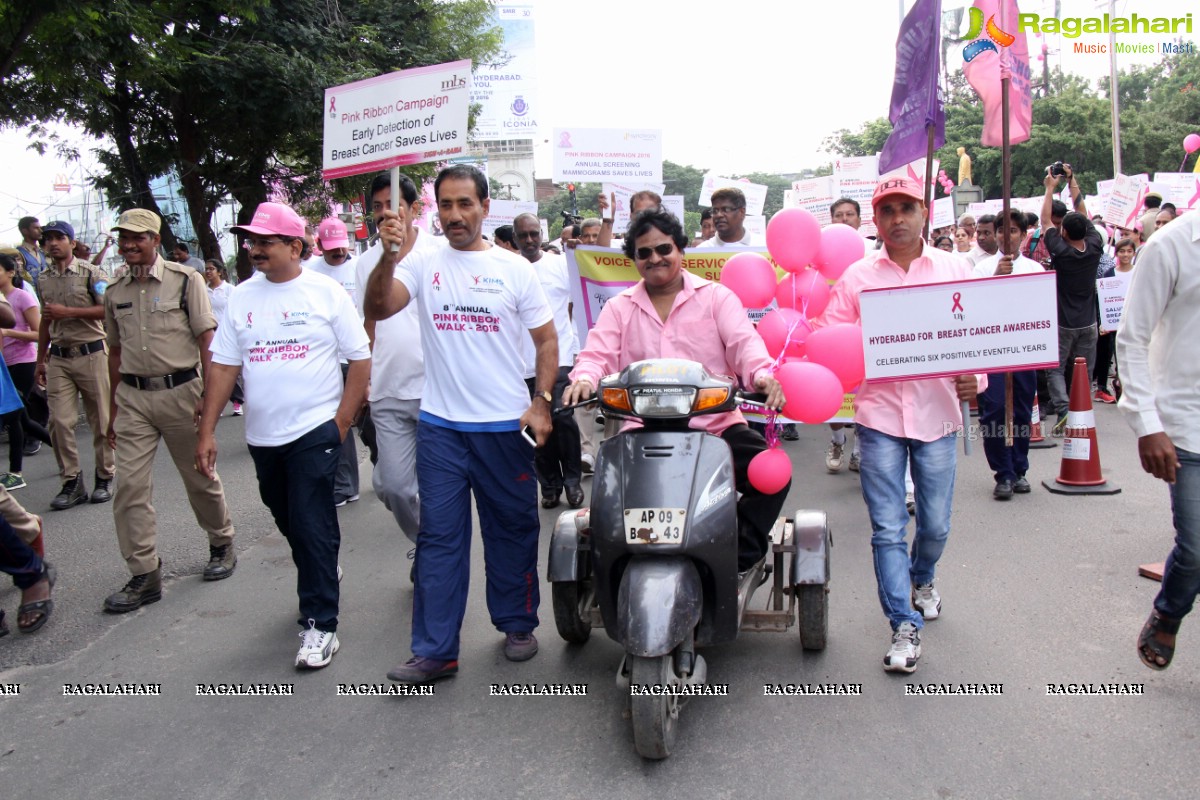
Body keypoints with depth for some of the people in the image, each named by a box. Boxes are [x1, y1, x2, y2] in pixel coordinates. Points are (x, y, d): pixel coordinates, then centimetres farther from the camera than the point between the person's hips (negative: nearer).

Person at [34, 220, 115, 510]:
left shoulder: (90, 273, -3)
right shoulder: (43, 280, 14)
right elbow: (45, 322, 21)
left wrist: (68, 312, -17)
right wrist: (41, 360, 21)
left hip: (91, 354, -4)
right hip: (58, 358, 5)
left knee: (100, 420, 2)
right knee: (59, 421, -3)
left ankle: (104, 478, 14)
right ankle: (72, 482, 6)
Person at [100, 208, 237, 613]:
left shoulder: (185, 280, -4)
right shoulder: (115, 291, 10)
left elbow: (207, 338, -7)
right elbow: (116, 351, 16)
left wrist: (209, 395, -14)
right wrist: (113, 409, 15)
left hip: (180, 391, -4)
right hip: (132, 397, 4)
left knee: (200, 478, 9)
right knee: (130, 485, -2)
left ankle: (222, 545, 31)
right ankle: (144, 575, 6)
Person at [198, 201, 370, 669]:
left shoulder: (325, 292, -5)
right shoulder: (242, 298, 7)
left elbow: (361, 359, -5)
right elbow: (222, 366, 7)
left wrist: (342, 423, -10)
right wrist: (207, 431, 1)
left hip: (314, 432, -5)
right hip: (262, 436, 5)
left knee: (313, 528, -6)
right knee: (290, 524, 17)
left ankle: (320, 625, 2)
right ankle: (319, 587, 40)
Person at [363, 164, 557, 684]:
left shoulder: (514, 268, 2)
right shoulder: (423, 263, 3)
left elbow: (546, 339, 4)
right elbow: (377, 310, -9)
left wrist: (541, 401, -7)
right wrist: (388, 257, -24)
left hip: (506, 425, 0)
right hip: (440, 425, 1)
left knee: (513, 528, 11)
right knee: (439, 535, 4)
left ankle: (517, 623, 30)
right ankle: (435, 650, 12)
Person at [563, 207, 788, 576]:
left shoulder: (716, 297, 12)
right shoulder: (618, 308, 18)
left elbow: (743, 341, -3)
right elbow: (598, 354, 4)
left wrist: (762, 374, -26)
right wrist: (584, 379, -21)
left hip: (715, 424, 0)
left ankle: (739, 557, -5)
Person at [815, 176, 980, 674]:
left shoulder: (955, 269, 7)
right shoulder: (857, 276, 5)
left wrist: (974, 378, -11)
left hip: (936, 413, 1)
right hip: (879, 414, -1)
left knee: (936, 524, 11)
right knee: (887, 528, -2)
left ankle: (922, 578, 43)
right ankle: (905, 626, 9)